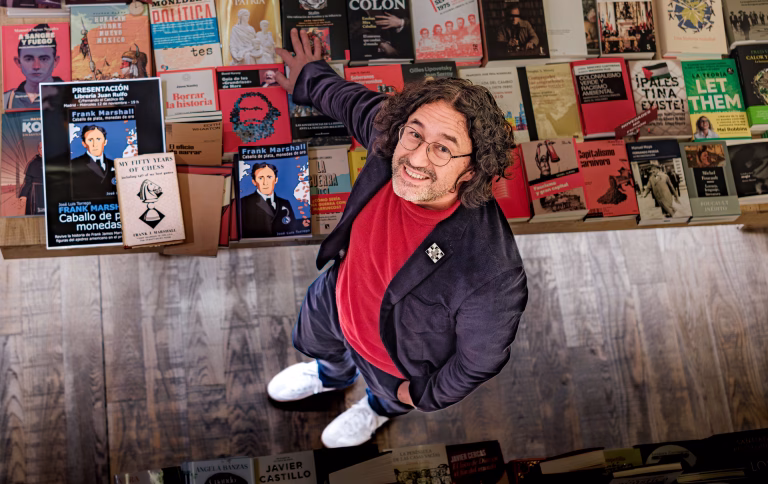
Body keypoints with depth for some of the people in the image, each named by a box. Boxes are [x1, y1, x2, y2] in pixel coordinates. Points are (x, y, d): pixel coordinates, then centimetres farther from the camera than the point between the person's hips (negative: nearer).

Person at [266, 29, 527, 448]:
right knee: (313, 341, 38)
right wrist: (310, 79, 12)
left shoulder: (492, 279, -48)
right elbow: (356, 103, -8)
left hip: (394, 356, -4)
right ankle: (332, 374, 76)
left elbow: (480, 360, -27)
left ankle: (379, 407, 74)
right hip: (337, 299, 4)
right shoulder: (390, 137, -33)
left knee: (389, 394, 35)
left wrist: (426, 395, -8)